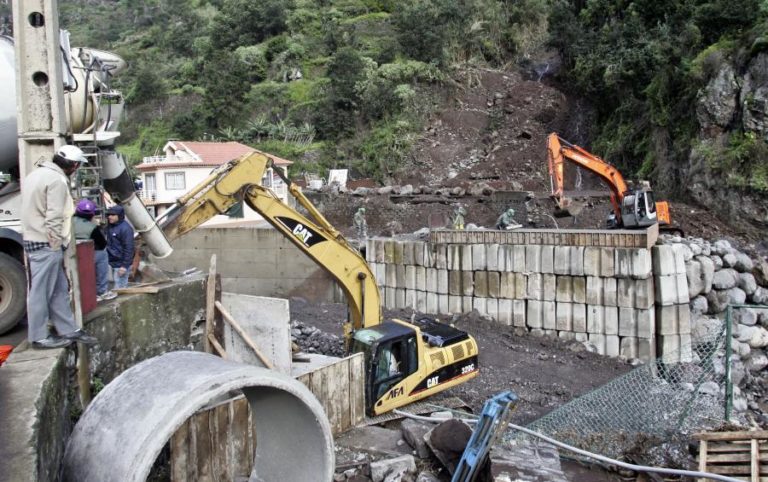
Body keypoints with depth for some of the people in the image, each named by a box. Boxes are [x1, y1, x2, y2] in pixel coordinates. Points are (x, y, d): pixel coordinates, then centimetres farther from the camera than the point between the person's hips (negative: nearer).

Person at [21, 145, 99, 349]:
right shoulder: (57, 180, -16)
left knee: (59, 288, 14)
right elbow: (54, 217, -21)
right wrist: (55, 245, -13)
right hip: (45, 244, -10)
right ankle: (39, 337, 9)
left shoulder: (37, 174, 15)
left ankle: (68, 329, 21)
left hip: (35, 240, 10)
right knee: (41, 291, 0)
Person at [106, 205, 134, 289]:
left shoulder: (125, 228, -17)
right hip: (113, 263, 9)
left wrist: (125, 265, -21)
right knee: (121, 287, 17)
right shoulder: (110, 227, 11)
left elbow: (128, 248, -19)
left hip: (121, 264, -9)